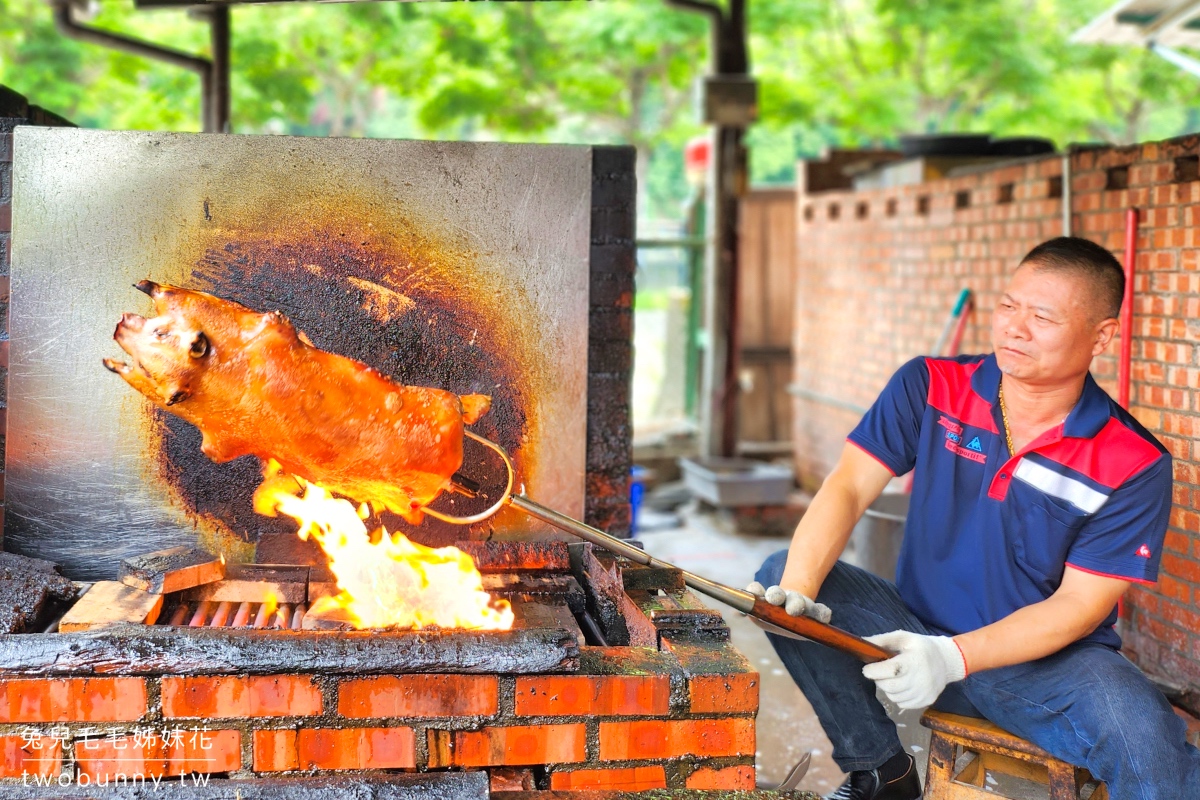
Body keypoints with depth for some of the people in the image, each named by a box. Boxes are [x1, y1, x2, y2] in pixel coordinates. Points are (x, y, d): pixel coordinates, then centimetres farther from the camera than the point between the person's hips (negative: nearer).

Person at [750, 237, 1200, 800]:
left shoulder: (1135, 464, -12)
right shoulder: (929, 388, -5)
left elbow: (1079, 605, -14)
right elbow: (848, 487, -14)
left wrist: (953, 658, -27)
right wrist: (796, 590, -33)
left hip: (1049, 661, -3)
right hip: (920, 631, 4)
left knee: (1144, 739, -36)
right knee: (780, 575, -19)